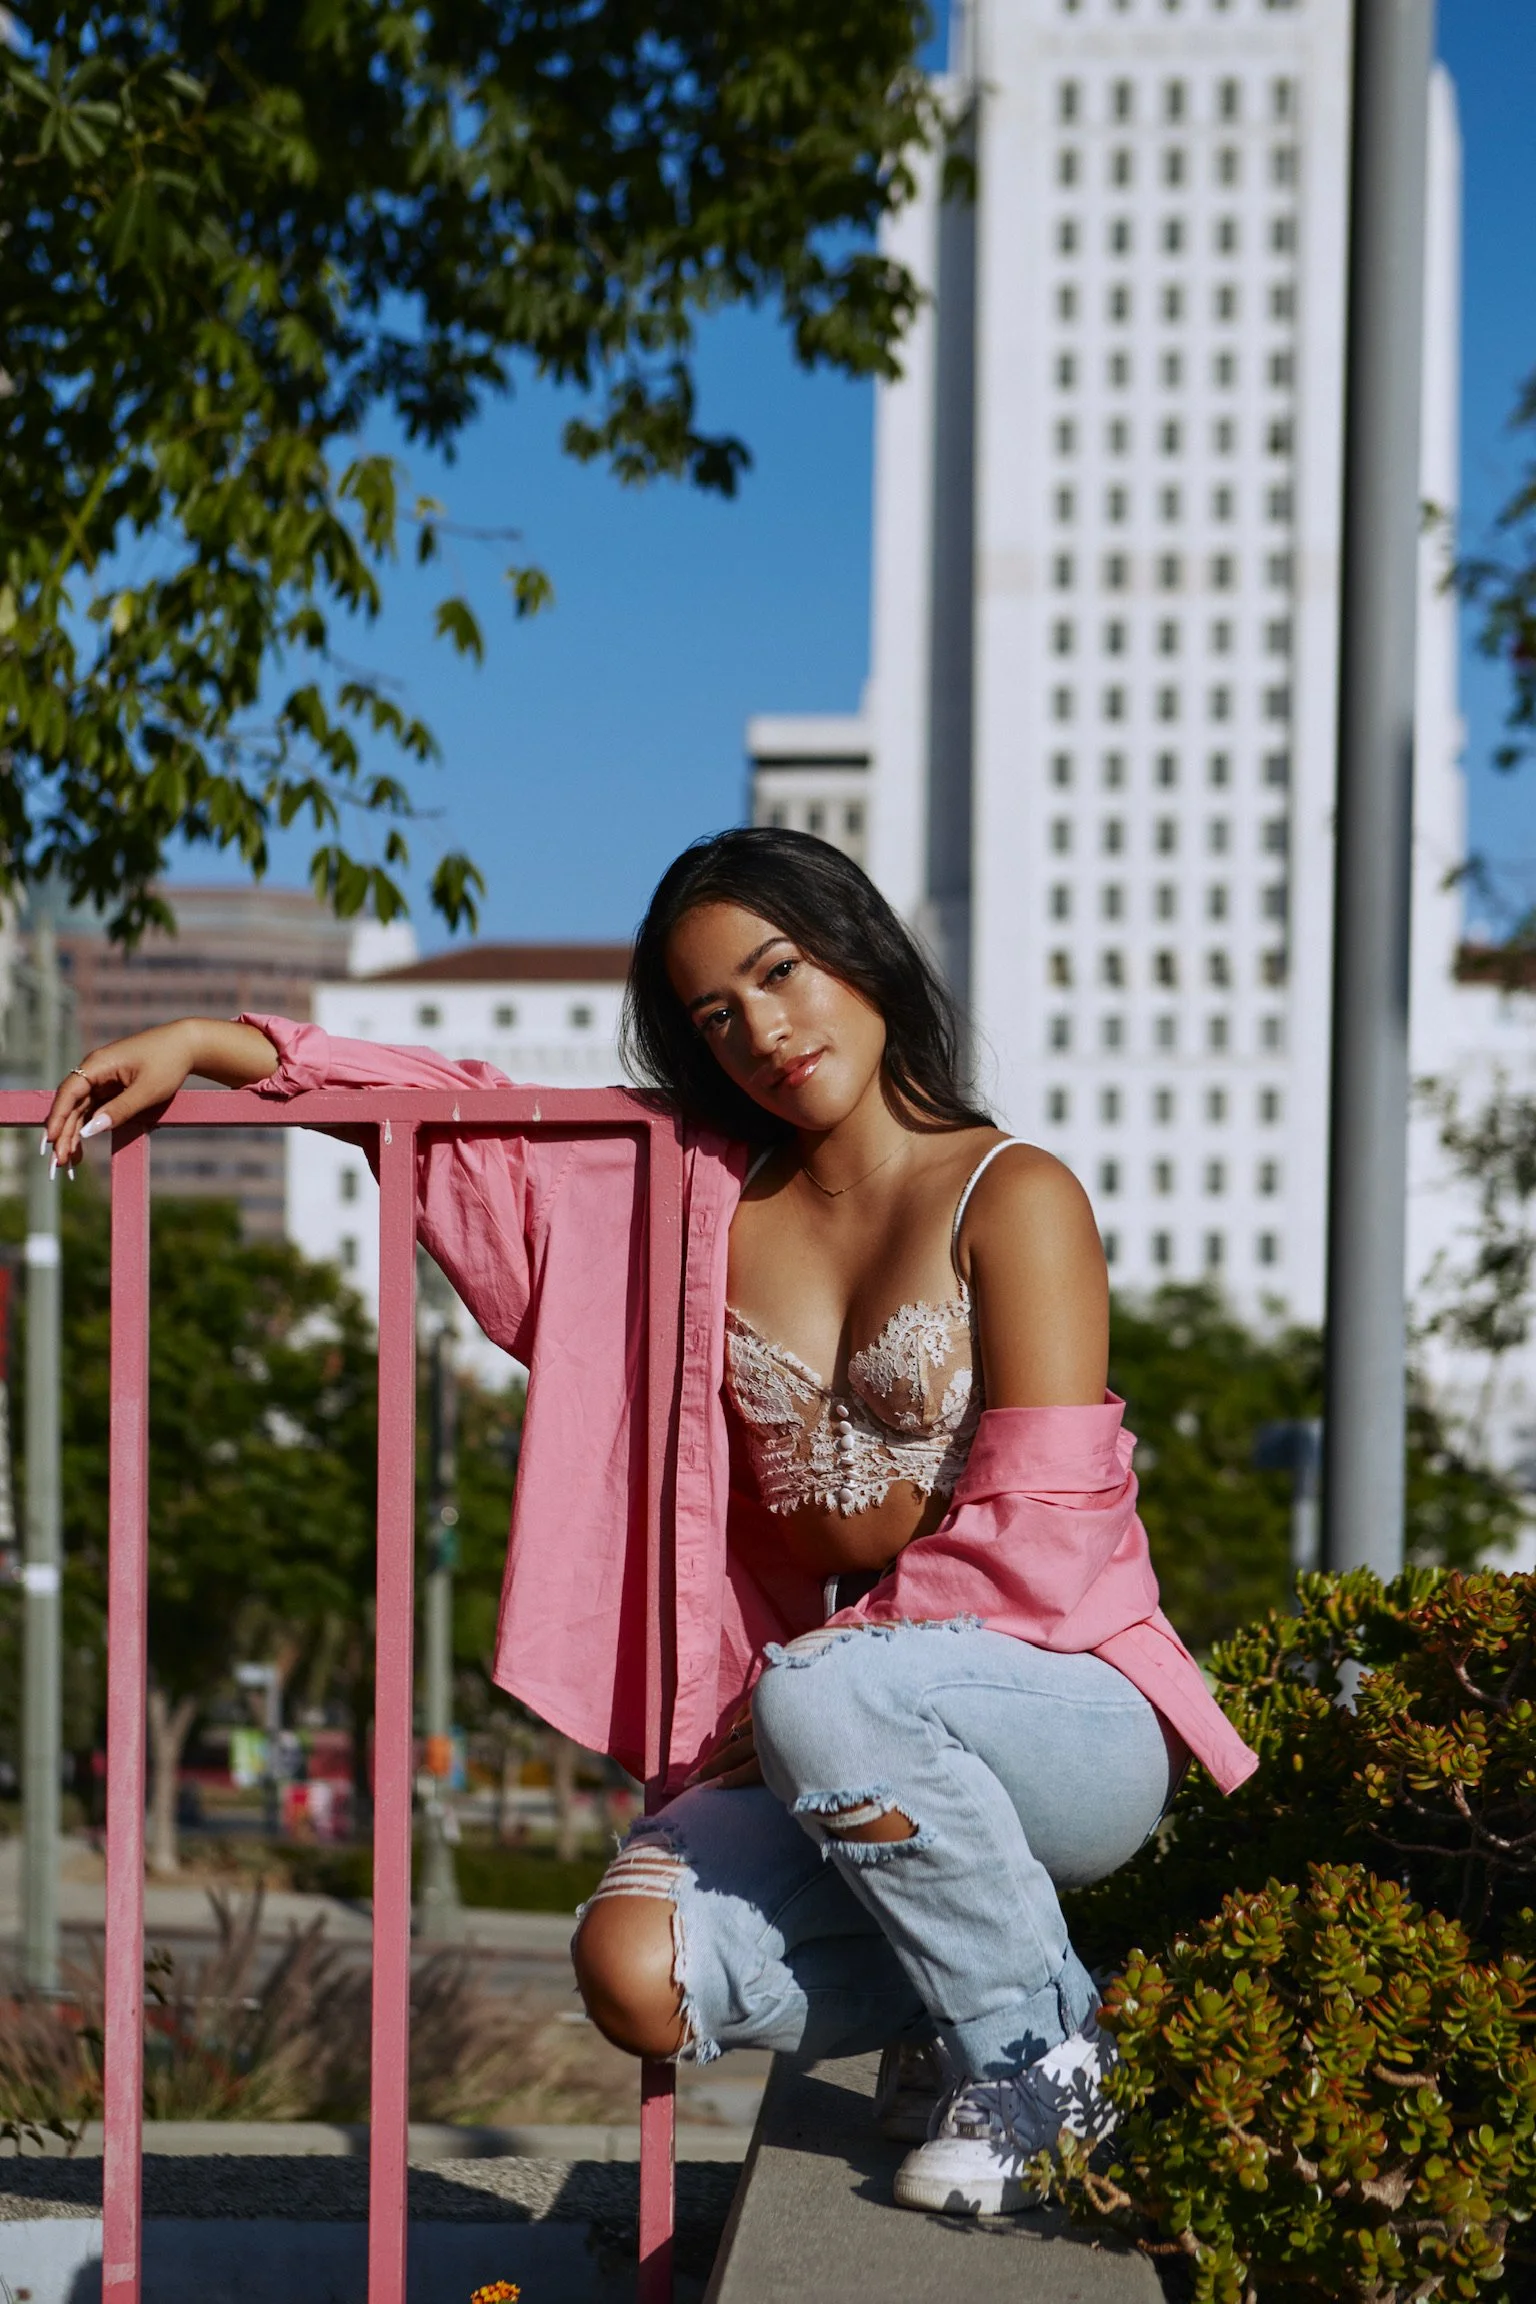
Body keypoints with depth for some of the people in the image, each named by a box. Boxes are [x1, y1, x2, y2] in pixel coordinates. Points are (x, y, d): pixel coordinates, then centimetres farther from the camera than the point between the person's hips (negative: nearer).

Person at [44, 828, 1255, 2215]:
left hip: (1077, 1712, -5)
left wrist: (798, 1685, -13)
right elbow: (464, 1121, 17)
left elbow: (1035, 1535, -12)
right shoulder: (699, 1195, 11)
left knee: (827, 1700, -38)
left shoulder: (1009, 1199, -5)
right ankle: (963, 1978, 5)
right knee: (639, 1973, -23)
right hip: (854, 1757, 5)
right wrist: (210, 1046, 7)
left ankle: (1037, 2046, -13)